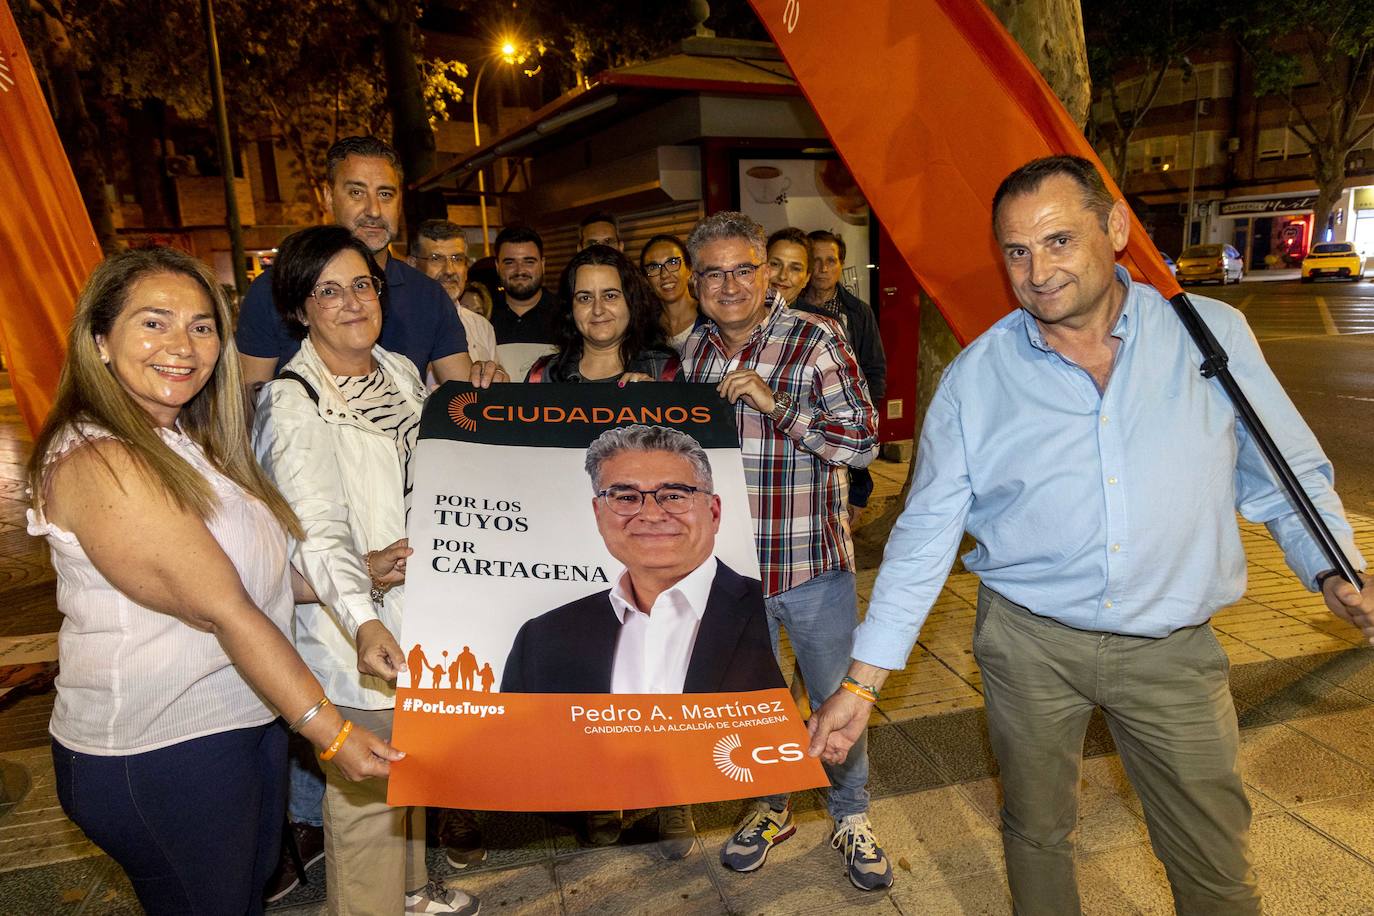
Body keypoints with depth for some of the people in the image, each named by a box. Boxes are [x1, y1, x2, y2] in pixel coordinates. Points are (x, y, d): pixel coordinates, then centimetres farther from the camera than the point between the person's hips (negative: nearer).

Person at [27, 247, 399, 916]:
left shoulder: (186, 442, 5)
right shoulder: (98, 463, -24)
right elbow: (221, 610, -25)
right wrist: (329, 731, -22)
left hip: (250, 717, 8)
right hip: (159, 754, -8)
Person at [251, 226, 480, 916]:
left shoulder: (400, 371, 6)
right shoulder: (293, 404, -17)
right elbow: (317, 531, -29)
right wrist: (364, 619, -43)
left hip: (420, 604, 8)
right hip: (356, 629, -7)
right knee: (365, 789, 6)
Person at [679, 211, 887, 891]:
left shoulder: (813, 340, -10)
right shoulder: (695, 349, 5)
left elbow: (864, 441, -17)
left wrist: (776, 404, -25)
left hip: (812, 561, -4)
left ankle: (851, 819, 37)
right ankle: (771, 808, 44)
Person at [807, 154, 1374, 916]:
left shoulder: (1212, 333, -4)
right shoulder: (976, 375, -6)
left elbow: (1284, 476, 7)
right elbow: (926, 532, -5)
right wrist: (860, 683, -6)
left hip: (1173, 649, 1)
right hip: (1029, 642, 0)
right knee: (1036, 835, 18)